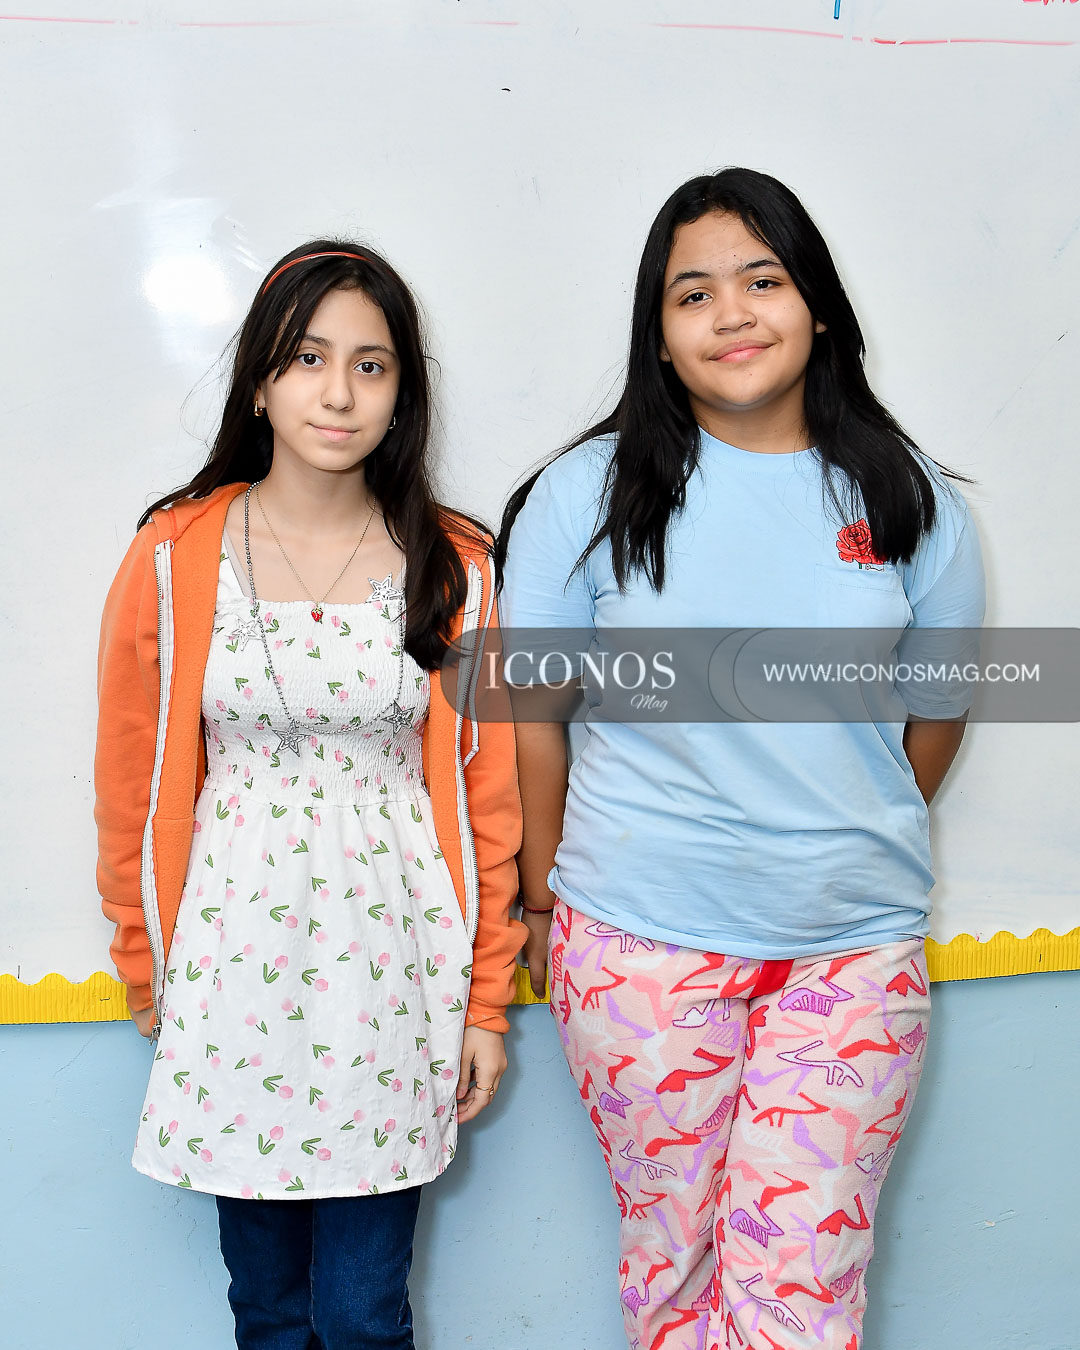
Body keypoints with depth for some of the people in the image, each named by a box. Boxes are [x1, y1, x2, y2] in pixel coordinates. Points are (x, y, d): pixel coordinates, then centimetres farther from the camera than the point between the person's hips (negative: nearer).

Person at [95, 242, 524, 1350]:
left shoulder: (454, 567, -1)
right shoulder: (174, 557, -3)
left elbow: (488, 793, 3)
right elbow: (131, 782, 5)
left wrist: (486, 1000, 4)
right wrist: (145, 965, 10)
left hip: (391, 957, 0)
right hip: (234, 955, 1)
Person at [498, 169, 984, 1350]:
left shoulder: (906, 500, 1)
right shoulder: (591, 493, -3)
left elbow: (936, 711, 13)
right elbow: (529, 708, 1)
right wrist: (544, 900, 5)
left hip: (854, 947, 1)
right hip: (643, 940, -1)